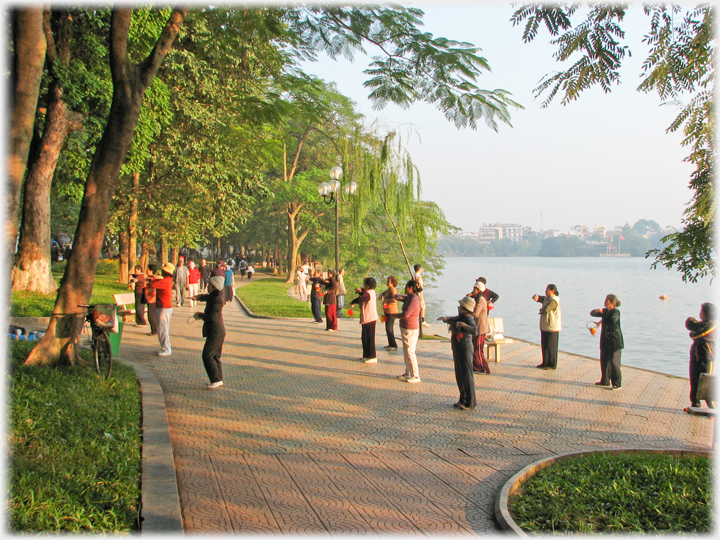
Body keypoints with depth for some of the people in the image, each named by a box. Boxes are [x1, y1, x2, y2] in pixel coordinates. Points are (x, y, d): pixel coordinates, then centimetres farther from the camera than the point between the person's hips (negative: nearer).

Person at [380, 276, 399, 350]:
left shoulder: (393, 289, -17)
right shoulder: (388, 289, 12)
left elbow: (394, 299, -32)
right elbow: (383, 293, 27)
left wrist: (385, 300, -20)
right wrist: (381, 296, 4)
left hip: (391, 312, -10)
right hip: (387, 312, 10)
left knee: (389, 329, -12)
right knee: (388, 329, 17)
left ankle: (394, 346, -10)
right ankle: (390, 344, 27)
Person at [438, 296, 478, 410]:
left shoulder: (468, 318, -17)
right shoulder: (461, 317, 11)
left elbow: (475, 330, -33)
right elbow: (453, 320, 27)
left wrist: (463, 324, -45)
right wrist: (446, 318, 6)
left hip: (465, 349, -10)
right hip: (458, 349, 10)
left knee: (466, 376, -5)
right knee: (459, 376, 15)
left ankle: (470, 403, 1)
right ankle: (463, 400, 26)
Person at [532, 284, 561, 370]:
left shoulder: (554, 301, -17)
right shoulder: (546, 298, 13)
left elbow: (545, 310, -22)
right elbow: (539, 298, 10)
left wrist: (540, 310, 2)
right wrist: (536, 297, -16)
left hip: (552, 327, -9)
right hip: (545, 326, 9)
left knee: (551, 346, -2)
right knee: (544, 346, 14)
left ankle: (552, 365, 5)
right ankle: (545, 363, 23)